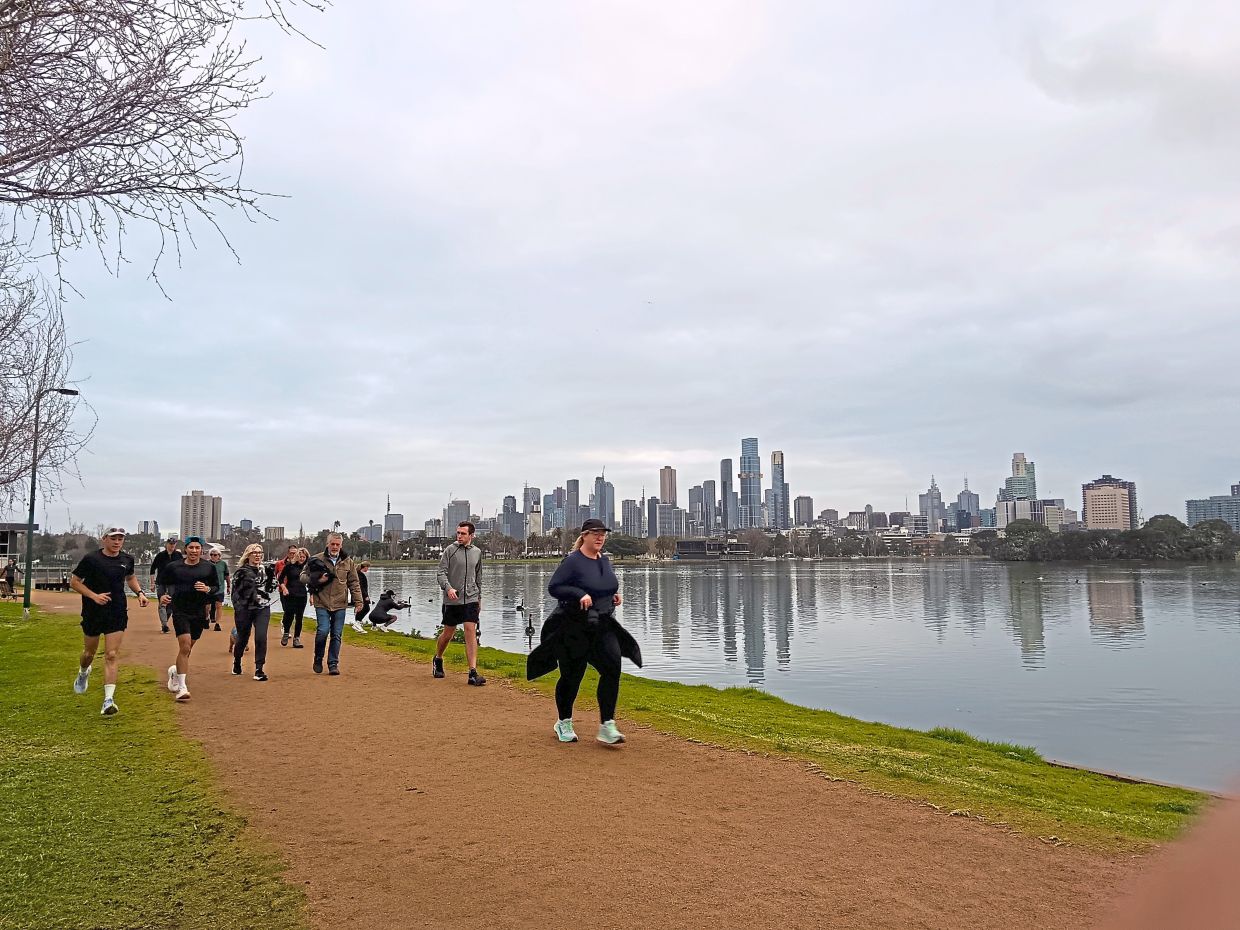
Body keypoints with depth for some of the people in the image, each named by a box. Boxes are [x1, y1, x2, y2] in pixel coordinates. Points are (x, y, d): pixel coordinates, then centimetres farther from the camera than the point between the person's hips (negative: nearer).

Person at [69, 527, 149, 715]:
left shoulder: (127, 559, 3)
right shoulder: (91, 559, -9)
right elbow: (74, 581, -4)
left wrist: (139, 592, 5)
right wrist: (94, 596, -17)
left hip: (118, 614, 1)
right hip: (92, 613, -1)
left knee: (112, 655, -7)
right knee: (89, 652, 16)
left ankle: (109, 699, -10)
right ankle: (83, 673, 52)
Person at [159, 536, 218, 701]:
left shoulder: (209, 567, 2)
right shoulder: (173, 567, 0)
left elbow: (217, 586, 10)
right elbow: (165, 584, 14)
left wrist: (207, 589, -10)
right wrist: (164, 596, -5)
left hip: (199, 613, 3)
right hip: (180, 611, -3)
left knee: (187, 649, 15)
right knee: (185, 646, -16)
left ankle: (175, 671, 45)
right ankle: (182, 687, -11)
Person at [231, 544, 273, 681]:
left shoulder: (265, 570, 10)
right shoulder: (242, 571, -1)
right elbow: (235, 592, -3)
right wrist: (238, 608, -12)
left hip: (262, 609, 2)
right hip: (245, 609, -2)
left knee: (261, 637, -13)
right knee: (242, 638, 10)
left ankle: (259, 670, -8)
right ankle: (236, 663, 39)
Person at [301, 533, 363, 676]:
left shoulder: (347, 562, 6)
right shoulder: (317, 559, 0)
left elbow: (354, 583, 11)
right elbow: (303, 577, 6)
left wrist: (358, 601, 4)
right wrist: (316, 580, -12)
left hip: (340, 605, 2)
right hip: (322, 604, -2)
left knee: (337, 635, 4)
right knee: (323, 630, -14)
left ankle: (333, 664, 15)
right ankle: (318, 659, 10)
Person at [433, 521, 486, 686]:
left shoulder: (477, 552, 8)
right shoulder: (450, 550, -3)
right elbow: (442, 572, -8)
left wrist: (479, 598, 21)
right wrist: (448, 588, -26)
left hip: (471, 599, 2)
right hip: (452, 599, -2)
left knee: (471, 631, -9)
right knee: (448, 633, 10)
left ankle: (473, 673, -11)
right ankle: (437, 660, 38)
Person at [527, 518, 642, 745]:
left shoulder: (605, 560, 10)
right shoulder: (573, 561, -12)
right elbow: (553, 587, -15)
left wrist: (615, 595, 6)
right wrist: (580, 594, -25)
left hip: (602, 626, 5)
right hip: (574, 628, -5)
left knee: (612, 667, -13)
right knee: (571, 676, 4)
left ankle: (607, 726, -8)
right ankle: (564, 724, 28)